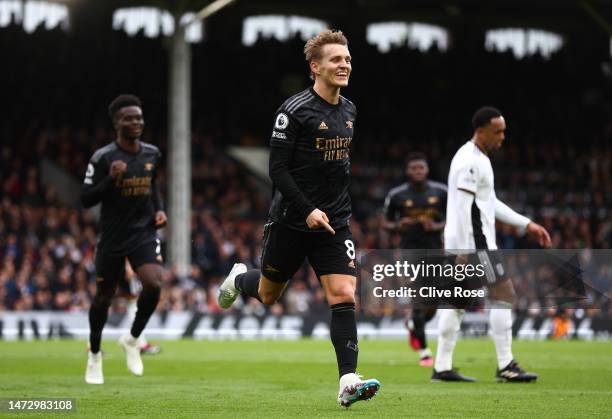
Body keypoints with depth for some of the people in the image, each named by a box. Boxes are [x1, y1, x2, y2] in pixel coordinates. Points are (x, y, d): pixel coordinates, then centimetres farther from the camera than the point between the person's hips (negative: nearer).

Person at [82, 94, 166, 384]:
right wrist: (111, 180, -26)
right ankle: (95, 355, 31)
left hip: (144, 234, 3)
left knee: (154, 285, -20)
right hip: (112, 238, -3)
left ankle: (132, 340, 5)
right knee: (103, 297, 8)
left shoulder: (152, 154, 3)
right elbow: (86, 199, -12)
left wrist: (159, 209, 5)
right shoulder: (103, 157, -12)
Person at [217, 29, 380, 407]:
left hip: (334, 220, 4)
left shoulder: (349, 110, 7)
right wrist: (307, 210, -20)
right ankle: (239, 278, 50)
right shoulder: (294, 110, -13)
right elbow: (278, 168, -14)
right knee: (268, 295, 14)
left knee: (344, 295, -12)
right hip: (291, 219, -4)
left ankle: (348, 382, -16)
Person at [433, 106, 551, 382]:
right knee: (504, 295, -8)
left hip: (461, 244, 10)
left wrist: (527, 225, 21)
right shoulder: (470, 162, -15)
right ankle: (506, 367, -8)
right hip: (473, 242, -10)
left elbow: (491, 203, 24)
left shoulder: (479, 159, 18)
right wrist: (465, 252, -22)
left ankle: (442, 367, 10)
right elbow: (463, 209, -20)